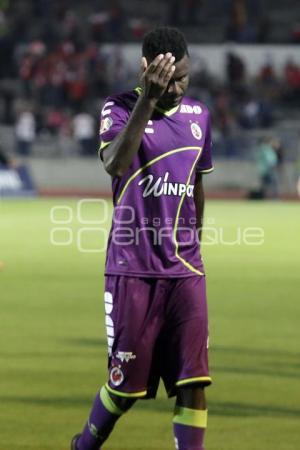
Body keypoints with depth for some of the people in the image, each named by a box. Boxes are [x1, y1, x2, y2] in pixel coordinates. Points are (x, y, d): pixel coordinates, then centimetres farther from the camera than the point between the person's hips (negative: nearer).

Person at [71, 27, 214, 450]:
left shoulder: (198, 115, 9)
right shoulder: (119, 108, -7)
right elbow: (115, 164, -28)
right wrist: (147, 100, -36)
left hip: (185, 270, 4)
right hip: (133, 268, -4)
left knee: (193, 382, -7)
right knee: (127, 384, 4)